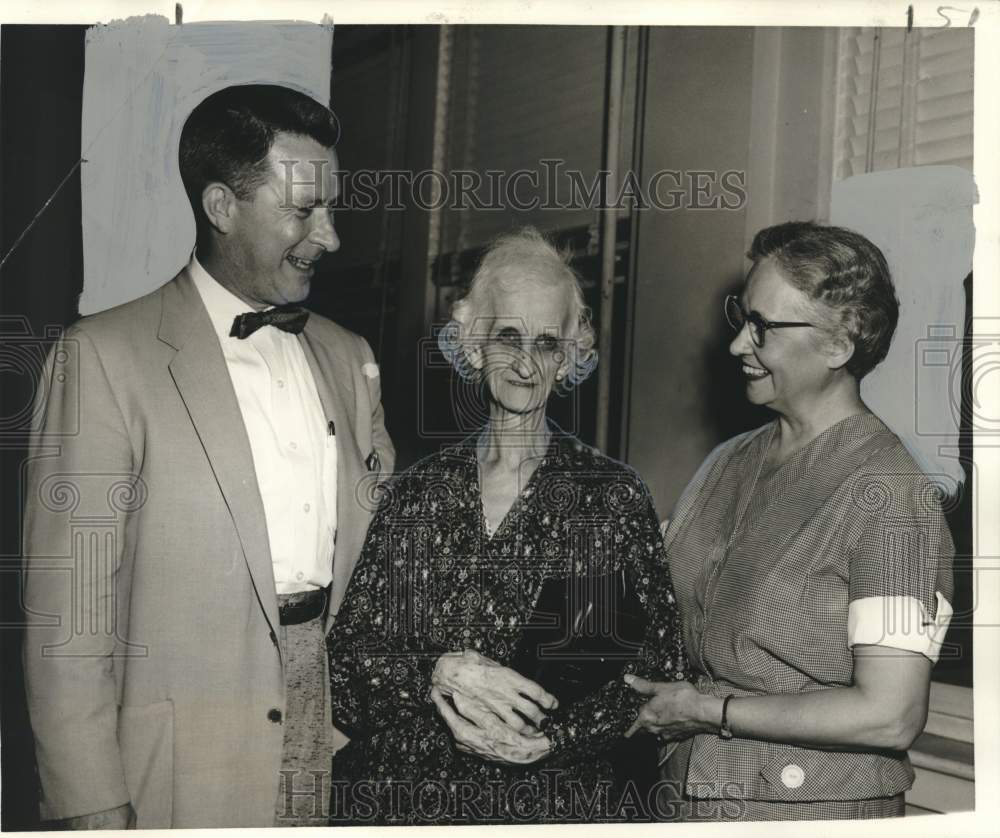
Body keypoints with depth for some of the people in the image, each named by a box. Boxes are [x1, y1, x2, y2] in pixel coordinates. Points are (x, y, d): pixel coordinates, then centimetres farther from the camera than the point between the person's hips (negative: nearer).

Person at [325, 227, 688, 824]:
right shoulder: (414, 494, 0)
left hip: (552, 798, -1)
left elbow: (660, 669, -5)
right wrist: (440, 673, -18)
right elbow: (345, 654, -2)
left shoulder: (615, 496, -5)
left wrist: (547, 738, -15)